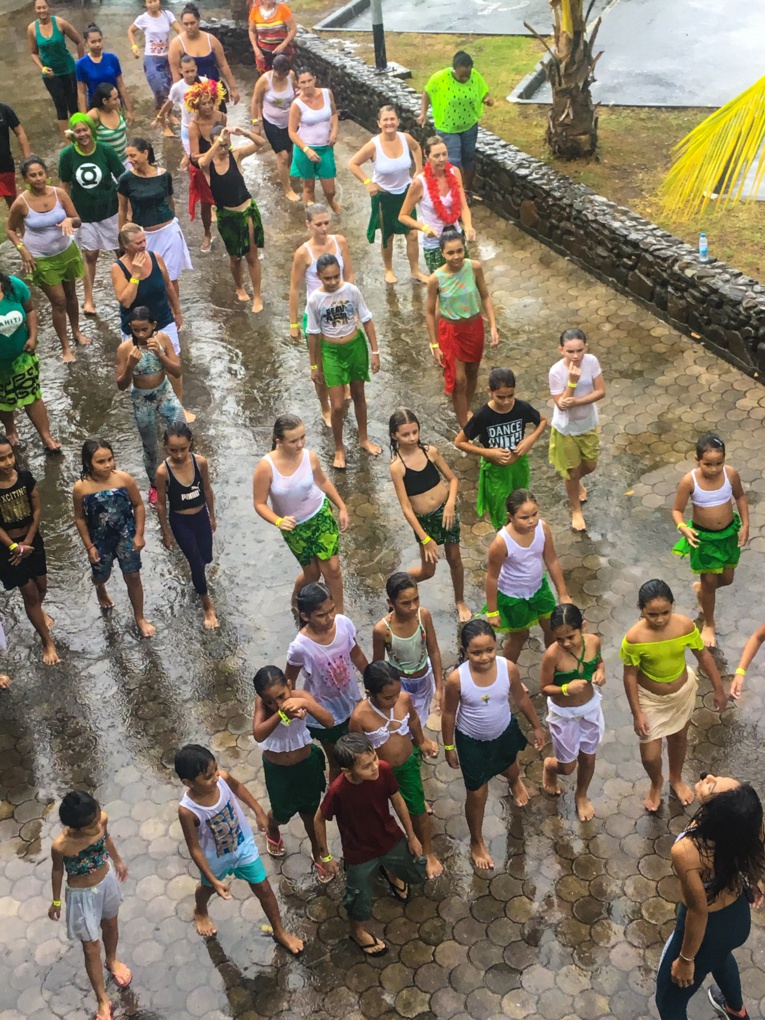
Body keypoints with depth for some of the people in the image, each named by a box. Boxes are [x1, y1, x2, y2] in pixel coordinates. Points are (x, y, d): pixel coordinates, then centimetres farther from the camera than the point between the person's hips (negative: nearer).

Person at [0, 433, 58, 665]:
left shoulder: (25, 477, -12)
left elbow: (36, 510, -4)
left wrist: (28, 541, -8)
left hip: (32, 539, 4)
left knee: (41, 586, 20)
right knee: (29, 594, 4)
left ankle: (38, 611, 56)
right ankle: (47, 642, 18)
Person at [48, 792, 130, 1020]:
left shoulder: (102, 819, -28)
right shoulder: (60, 846, -37)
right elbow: (57, 871, -14)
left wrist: (118, 860, 16)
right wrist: (56, 901, 2)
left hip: (107, 881, 4)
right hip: (82, 895, -4)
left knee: (110, 925, 31)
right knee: (91, 949, 13)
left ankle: (112, 960, 63)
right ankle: (103, 1001, 35)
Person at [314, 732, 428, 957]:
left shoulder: (384, 770, -28)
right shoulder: (337, 791, -37)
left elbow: (397, 801, -8)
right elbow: (319, 820, -17)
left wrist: (412, 836, 3)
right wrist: (326, 856, -5)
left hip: (391, 839, 3)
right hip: (360, 853, -3)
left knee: (418, 873, 25)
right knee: (360, 901, 18)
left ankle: (390, 872, 60)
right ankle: (357, 932, 52)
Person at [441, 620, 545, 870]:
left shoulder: (509, 668, -26)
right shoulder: (456, 679, -32)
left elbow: (521, 698, -6)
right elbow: (449, 714, -15)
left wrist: (536, 726, 6)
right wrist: (449, 747, -5)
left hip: (504, 733, 3)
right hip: (471, 741, -3)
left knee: (510, 768, 33)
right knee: (477, 794, 12)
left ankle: (515, 782, 73)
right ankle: (477, 842, 40)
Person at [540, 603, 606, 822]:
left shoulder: (593, 641, -19)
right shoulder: (553, 655, -31)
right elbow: (544, 688, -18)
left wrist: (600, 672, -18)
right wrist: (566, 689, -36)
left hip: (590, 708, 4)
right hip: (563, 714, -3)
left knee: (588, 758, 22)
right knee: (567, 767, 13)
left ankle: (581, 796, 51)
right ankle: (549, 766, 51)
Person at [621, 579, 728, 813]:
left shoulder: (685, 625, -24)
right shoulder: (634, 638, -30)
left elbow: (703, 655, -7)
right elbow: (630, 675, -18)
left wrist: (718, 689, 1)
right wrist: (637, 714, -14)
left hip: (682, 692, 3)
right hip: (650, 698, -3)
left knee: (679, 738, 27)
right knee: (650, 756, 6)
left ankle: (676, 779, 57)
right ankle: (656, 783, 43)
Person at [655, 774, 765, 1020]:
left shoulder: (686, 852, -41)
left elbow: (699, 911, -27)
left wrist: (685, 959, -9)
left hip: (708, 929, -6)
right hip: (739, 917, 6)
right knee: (719, 954, 41)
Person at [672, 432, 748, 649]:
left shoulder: (731, 474, -18)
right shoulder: (689, 481, -25)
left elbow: (740, 496, 2)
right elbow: (677, 510, -15)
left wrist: (745, 524, -4)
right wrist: (683, 528, -35)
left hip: (728, 533, 3)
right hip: (703, 536, -3)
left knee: (727, 579, 18)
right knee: (710, 582, 9)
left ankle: (701, 588, 52)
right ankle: (709, 624, 33)